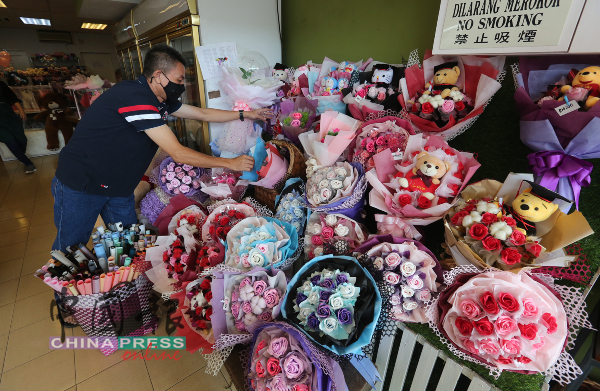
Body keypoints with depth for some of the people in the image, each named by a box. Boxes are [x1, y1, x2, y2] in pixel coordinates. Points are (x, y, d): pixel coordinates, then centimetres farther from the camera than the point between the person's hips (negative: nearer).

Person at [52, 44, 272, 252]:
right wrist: (231, 163, -24)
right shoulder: (135, 97, -27)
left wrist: (245, 114, 7)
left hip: (117, 185, 8)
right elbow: (178, 154, -30)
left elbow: (203, 114, 10)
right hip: (80, 184, -8)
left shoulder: (159, 99, 0)